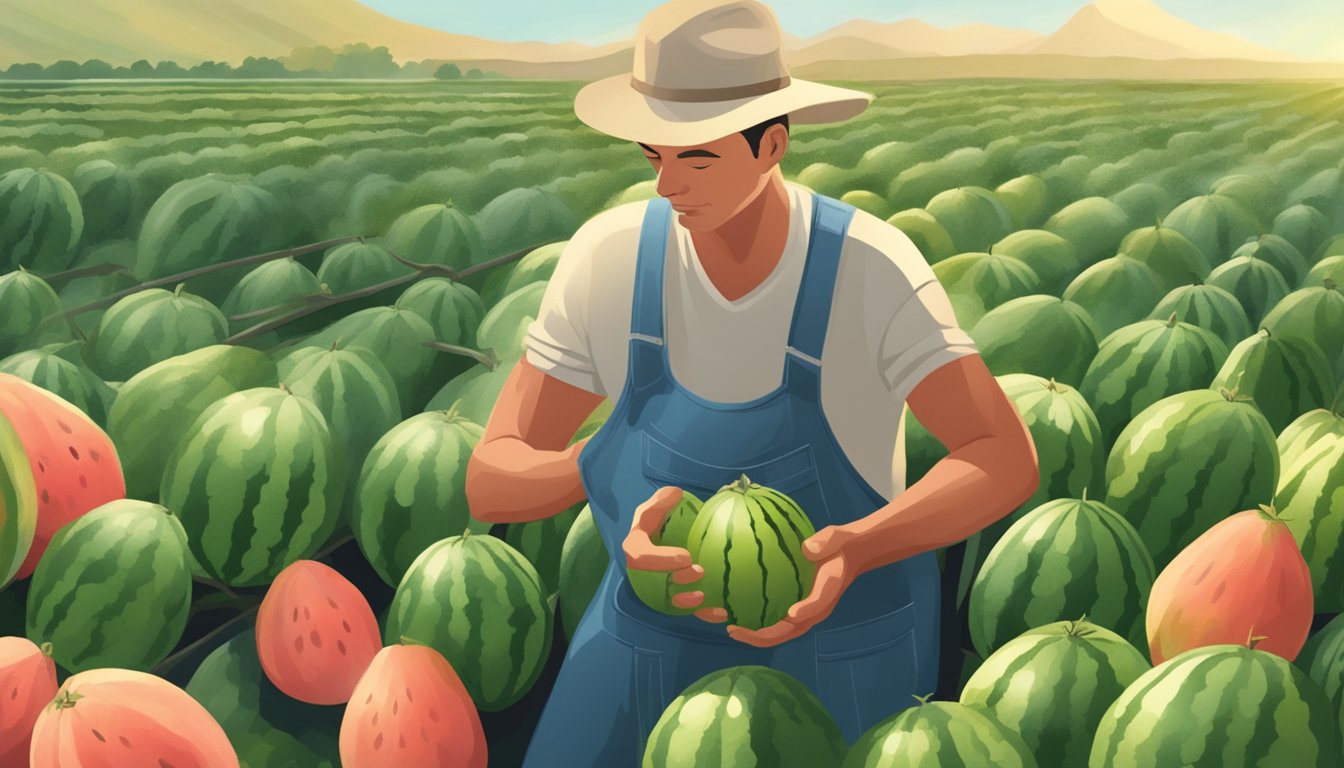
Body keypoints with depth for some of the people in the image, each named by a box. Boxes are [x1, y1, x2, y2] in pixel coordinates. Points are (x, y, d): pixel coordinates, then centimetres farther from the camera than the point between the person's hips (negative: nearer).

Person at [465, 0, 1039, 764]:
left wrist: (855, 550, -43)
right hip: (658, 632, 2)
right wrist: (611, 464, -34)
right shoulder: (606, 257, -18)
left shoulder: (871, 267, -23)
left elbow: (1007, 462, -26)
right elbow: (491, 481, -15)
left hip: (847, 648, -1)